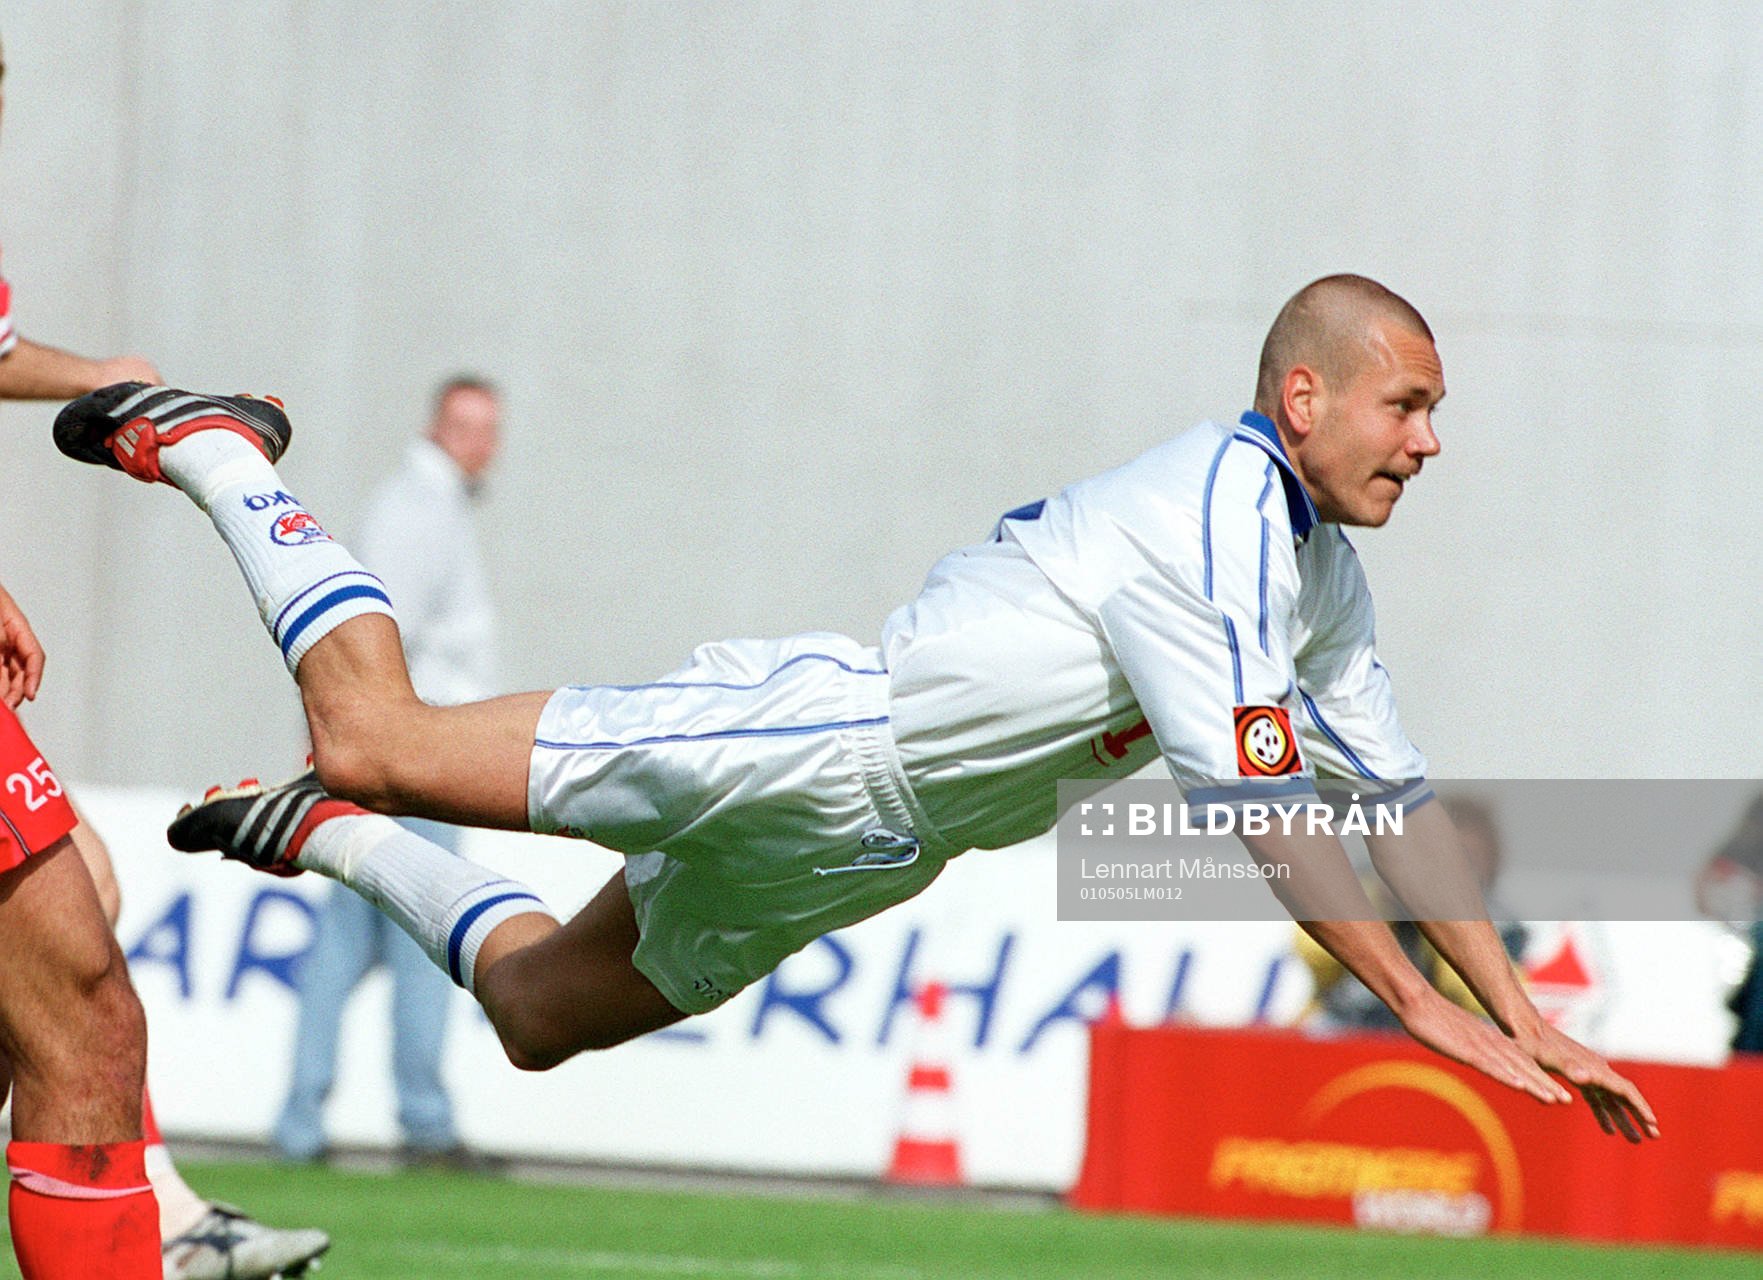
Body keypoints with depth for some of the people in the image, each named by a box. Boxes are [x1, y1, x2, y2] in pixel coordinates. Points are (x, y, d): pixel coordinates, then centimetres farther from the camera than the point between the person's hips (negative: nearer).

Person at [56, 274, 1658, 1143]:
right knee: (375, 735, -8)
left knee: (540, 1014, 16)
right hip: (826, 735, -9)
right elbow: (1263, 811, -24)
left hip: (866, 834, 9)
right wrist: (1419, 1006, -21)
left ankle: (316, 836, 34)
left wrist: (1523, 1017, 7)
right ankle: (208, 450, 12)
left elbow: (1400, 804, 14)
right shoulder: (1217, 519, -20)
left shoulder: (1325, 576, 10)